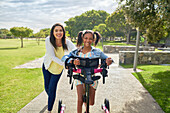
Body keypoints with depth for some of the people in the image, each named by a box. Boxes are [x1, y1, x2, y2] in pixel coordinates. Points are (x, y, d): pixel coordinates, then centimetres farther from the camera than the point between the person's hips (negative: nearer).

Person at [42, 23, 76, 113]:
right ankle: (51, 99, 52)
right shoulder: (48, 40, -24)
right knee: (47, 88, 16)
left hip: (58, 69, -1)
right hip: (47, 66, 1)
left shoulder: (67, 42, -23)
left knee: (52, 89, 1)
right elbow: (53, 57, -30)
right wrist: (65, 64, -43)